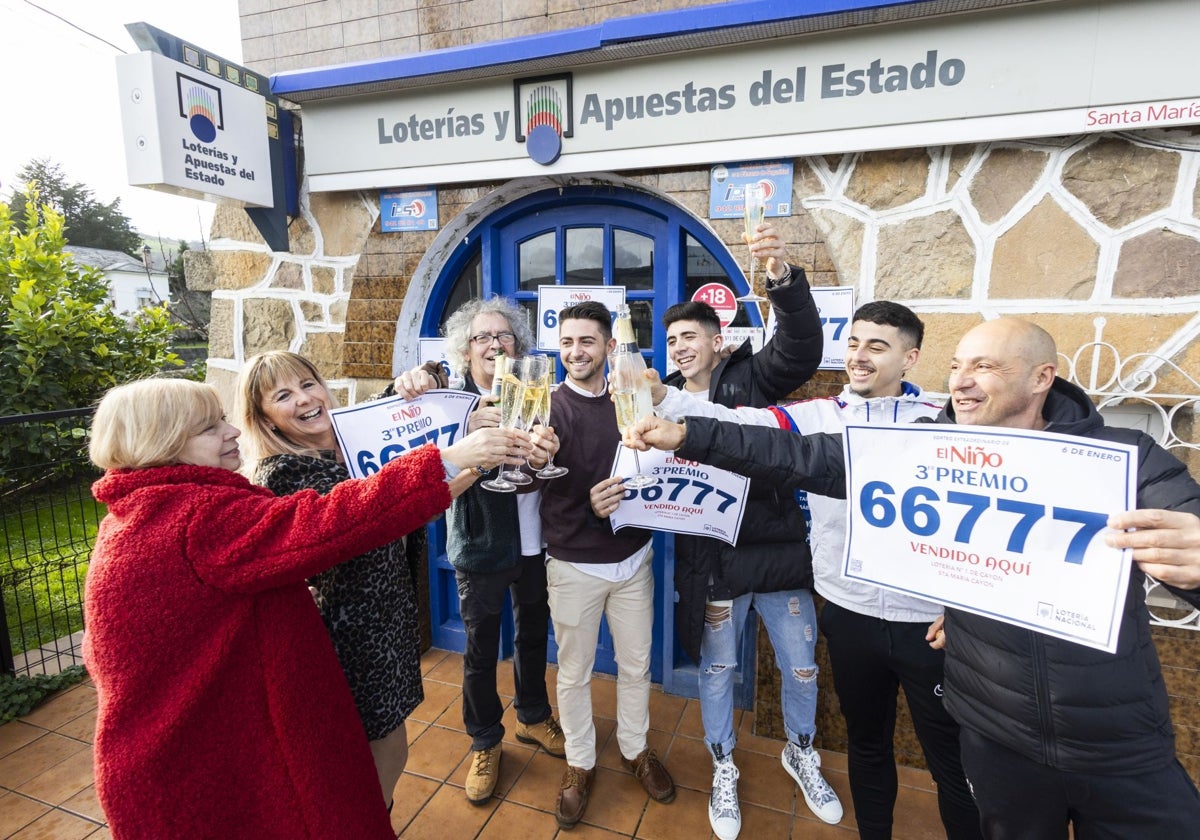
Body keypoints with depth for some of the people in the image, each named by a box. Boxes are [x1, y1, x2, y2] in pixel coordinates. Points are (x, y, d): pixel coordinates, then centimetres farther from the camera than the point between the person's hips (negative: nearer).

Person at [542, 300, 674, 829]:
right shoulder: (549, 408, -8)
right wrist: (587, 509, -32)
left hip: (633, 558, 3)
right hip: (574, 564, -2)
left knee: (636, 664, 18)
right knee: (574, 672, 14)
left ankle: (635, 748, 43)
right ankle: (580, 763, 38)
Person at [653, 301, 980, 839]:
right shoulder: (816, 417, -3)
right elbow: (736, 425, -14)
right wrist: (660, 397, -27)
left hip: (929, 618, -2)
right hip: (849, 613, 2)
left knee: (951, 756, 14)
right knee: (866, 744, 23)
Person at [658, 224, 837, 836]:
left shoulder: (751, 379, -4)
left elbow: (801, 349, -22)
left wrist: (783, 277, -37)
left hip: (779, 551, 0)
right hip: (709, 562, 1)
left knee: (801, 666, 17)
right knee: (716, 670, 17)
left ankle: (800, 752, 48)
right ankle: (723, 770, 43)